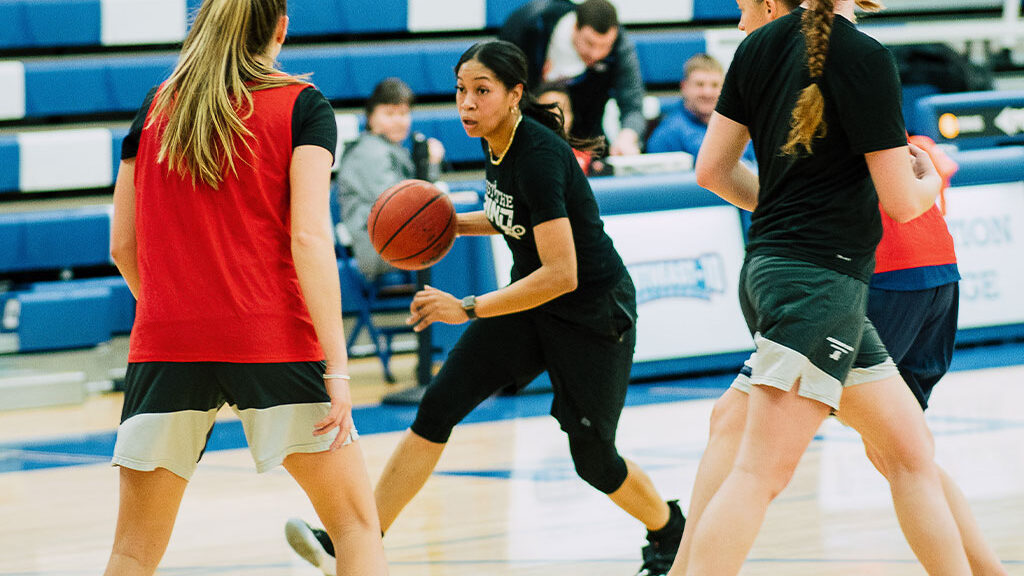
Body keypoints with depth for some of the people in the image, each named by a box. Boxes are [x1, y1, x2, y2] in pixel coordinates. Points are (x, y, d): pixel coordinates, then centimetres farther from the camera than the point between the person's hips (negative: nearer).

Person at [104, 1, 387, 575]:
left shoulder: (156, 108, 12)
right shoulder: (302, 105, 2)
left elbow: (123, 247, 13)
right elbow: (309, 236, -10)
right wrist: (337, 367, -12)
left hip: (166, 346, 3)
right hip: (273, 340, -3)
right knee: (359, 522, 9)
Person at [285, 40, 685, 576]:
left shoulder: (538, 154, -27)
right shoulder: (497, 142, -2)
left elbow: (562, 275, -31)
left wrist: (468, 309, -29)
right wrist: (454, 224, 4)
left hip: (593, 314, -8)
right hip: (530, 300, 8)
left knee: (592, 458, 2)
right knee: (436, 410, -7)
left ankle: (668, 530, 33)